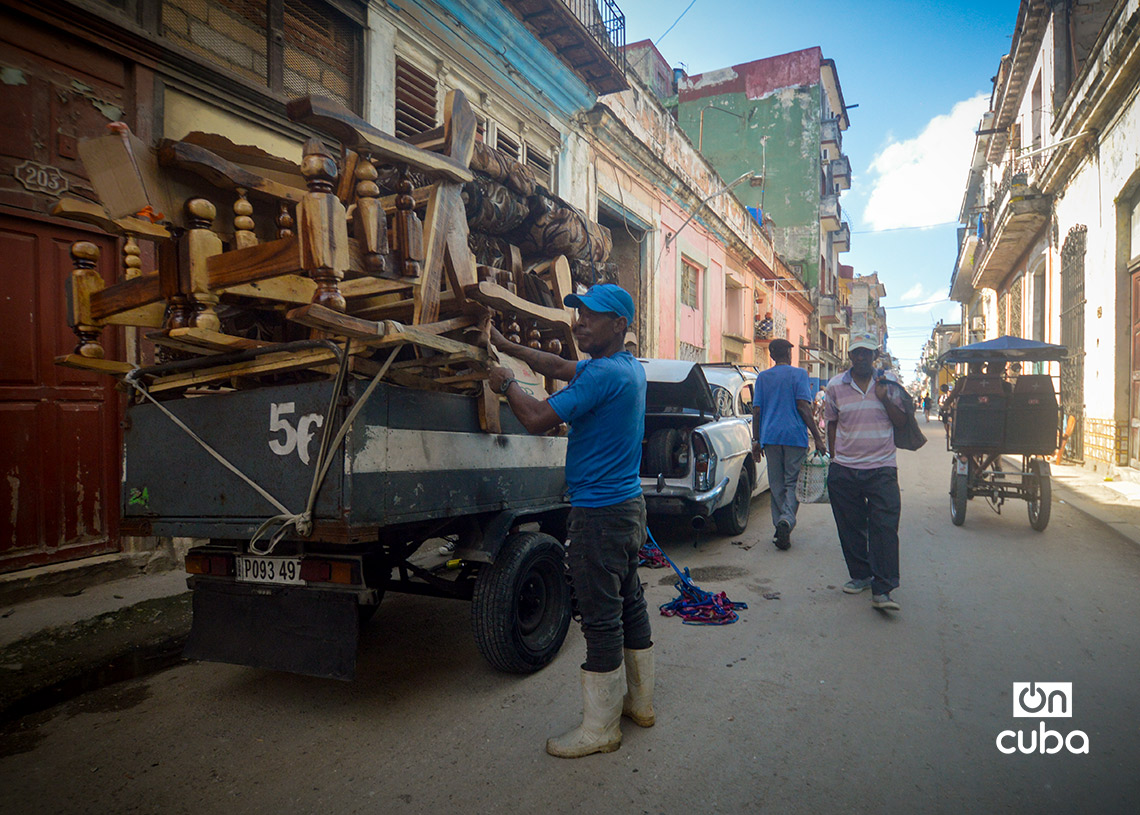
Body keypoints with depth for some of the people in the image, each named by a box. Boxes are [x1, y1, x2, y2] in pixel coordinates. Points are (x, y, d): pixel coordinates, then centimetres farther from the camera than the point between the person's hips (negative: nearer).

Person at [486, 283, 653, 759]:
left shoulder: (604, 374, -20)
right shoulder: (630, 367, 11)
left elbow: (538, 419, -23)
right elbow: (559, 367, 21)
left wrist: (506, 384, -5)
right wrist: (506, 346, 18)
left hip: (599, 513, -10)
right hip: (628, 504, 10)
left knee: (601, 618, 0)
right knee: (629, 603, 19)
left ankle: (599, 728, 13)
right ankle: (639, 701, 34)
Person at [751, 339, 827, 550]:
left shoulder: (762, 377, 10)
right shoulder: (799, 374, 0)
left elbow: (756, 410, 7)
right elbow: (803, 406, -9)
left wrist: (756, 440, 12)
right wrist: (817, 437, -8)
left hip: (770, 436, 3)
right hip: (795, 435, -3)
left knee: (776, 485, 10)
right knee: (793, 483, 3)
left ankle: (780, 527, 10)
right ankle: (787, 519, -18)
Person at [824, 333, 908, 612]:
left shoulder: (888, 383, 4)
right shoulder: (835, 385, 5)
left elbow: (901, 421, 4)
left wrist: (885, 399, -11)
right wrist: (833, 458, 8)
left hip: (881, 467, -1)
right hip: (844, 469, 2)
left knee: (884, 527, -8)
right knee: (850, 527, 9)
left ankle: (882, 590, -5)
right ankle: (860, 575, 27)